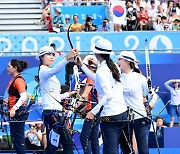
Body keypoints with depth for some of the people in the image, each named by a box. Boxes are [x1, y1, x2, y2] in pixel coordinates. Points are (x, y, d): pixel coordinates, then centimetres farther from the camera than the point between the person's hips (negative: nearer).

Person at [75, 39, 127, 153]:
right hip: (122, 113, 9)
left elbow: (108, 95, -21)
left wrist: (93, 111, -20)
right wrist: (82, 66, 35)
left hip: (110, 116, -9)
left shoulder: (101, 71, -13)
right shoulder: (114, 67, 12)